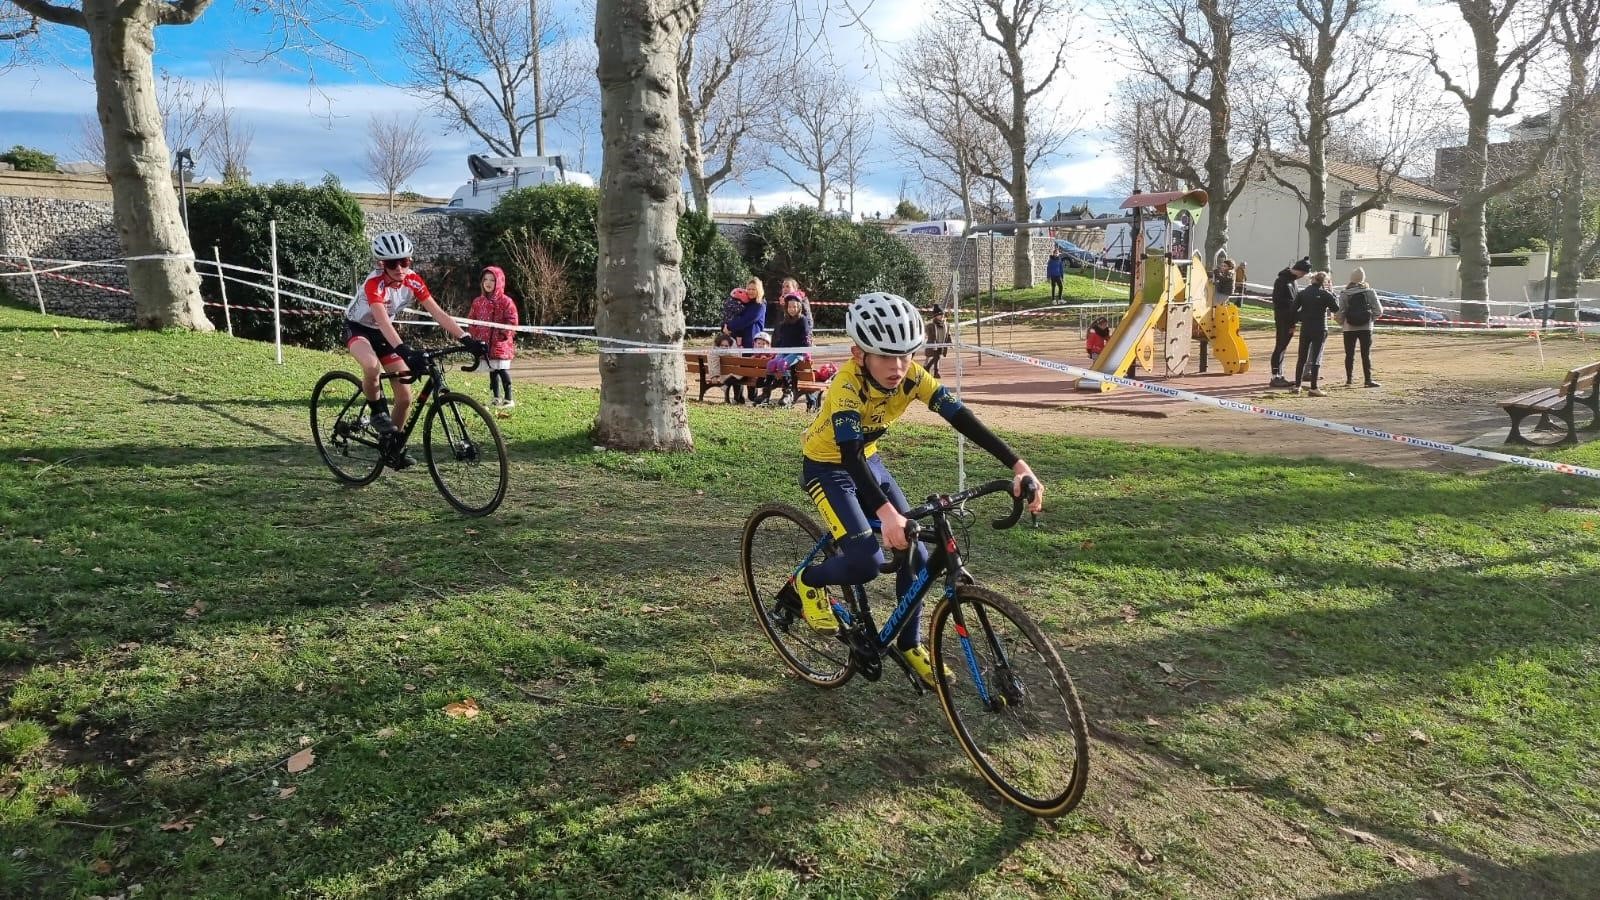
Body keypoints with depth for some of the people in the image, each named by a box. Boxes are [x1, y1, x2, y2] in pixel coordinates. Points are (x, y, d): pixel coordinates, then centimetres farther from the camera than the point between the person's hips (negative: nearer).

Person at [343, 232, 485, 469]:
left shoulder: (413, 281, -17)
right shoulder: (374, 283, -32)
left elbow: (438, 313, -21)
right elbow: (383, 322, -46)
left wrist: (466, 339, -33)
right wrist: (405, 351, -61)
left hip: (384, 332, 5)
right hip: (357, 329, -5)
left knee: (405, 397, -3)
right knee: (372, 366, -40)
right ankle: (378, 411, -12)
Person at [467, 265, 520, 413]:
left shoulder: (506, 302, -6)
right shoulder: (478, 302, 9)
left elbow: (512, 321, -8)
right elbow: (472, 320, 14)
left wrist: (505, 333, -20)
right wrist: (473, 334, 2)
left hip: (501, 343, -5)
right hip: (485, 343, 5)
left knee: (503, 370, -8)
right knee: (492, 370, 13)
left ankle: (509, 399, -3)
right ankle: (495, 398, 22)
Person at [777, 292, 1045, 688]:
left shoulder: (912, 375, -19)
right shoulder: (848, 385, -33)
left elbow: (961, 417, -25)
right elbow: (849, 454, -43)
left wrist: (1018, 466, -35)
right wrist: (886, 513, -58)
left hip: (868, 461, 6)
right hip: (827, 467, -6)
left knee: (915, 554, -2)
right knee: (866, 562, -22)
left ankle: (910, 644, 18)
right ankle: (803, 584, 8)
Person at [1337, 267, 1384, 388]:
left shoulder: (1344, 293, -5)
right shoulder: (1370, 292, -2)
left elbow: (1340, 312, -8)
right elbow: (1379, 311, -2)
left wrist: (1342, 324, 9)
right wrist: (1371, 318, 15)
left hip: (1349, 328, 0)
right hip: (1366, 328, 0)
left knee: (1349, 354, 7)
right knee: (1366, 354, 4)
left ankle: (1349, 379, 9)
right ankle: (1368, 379, 3)